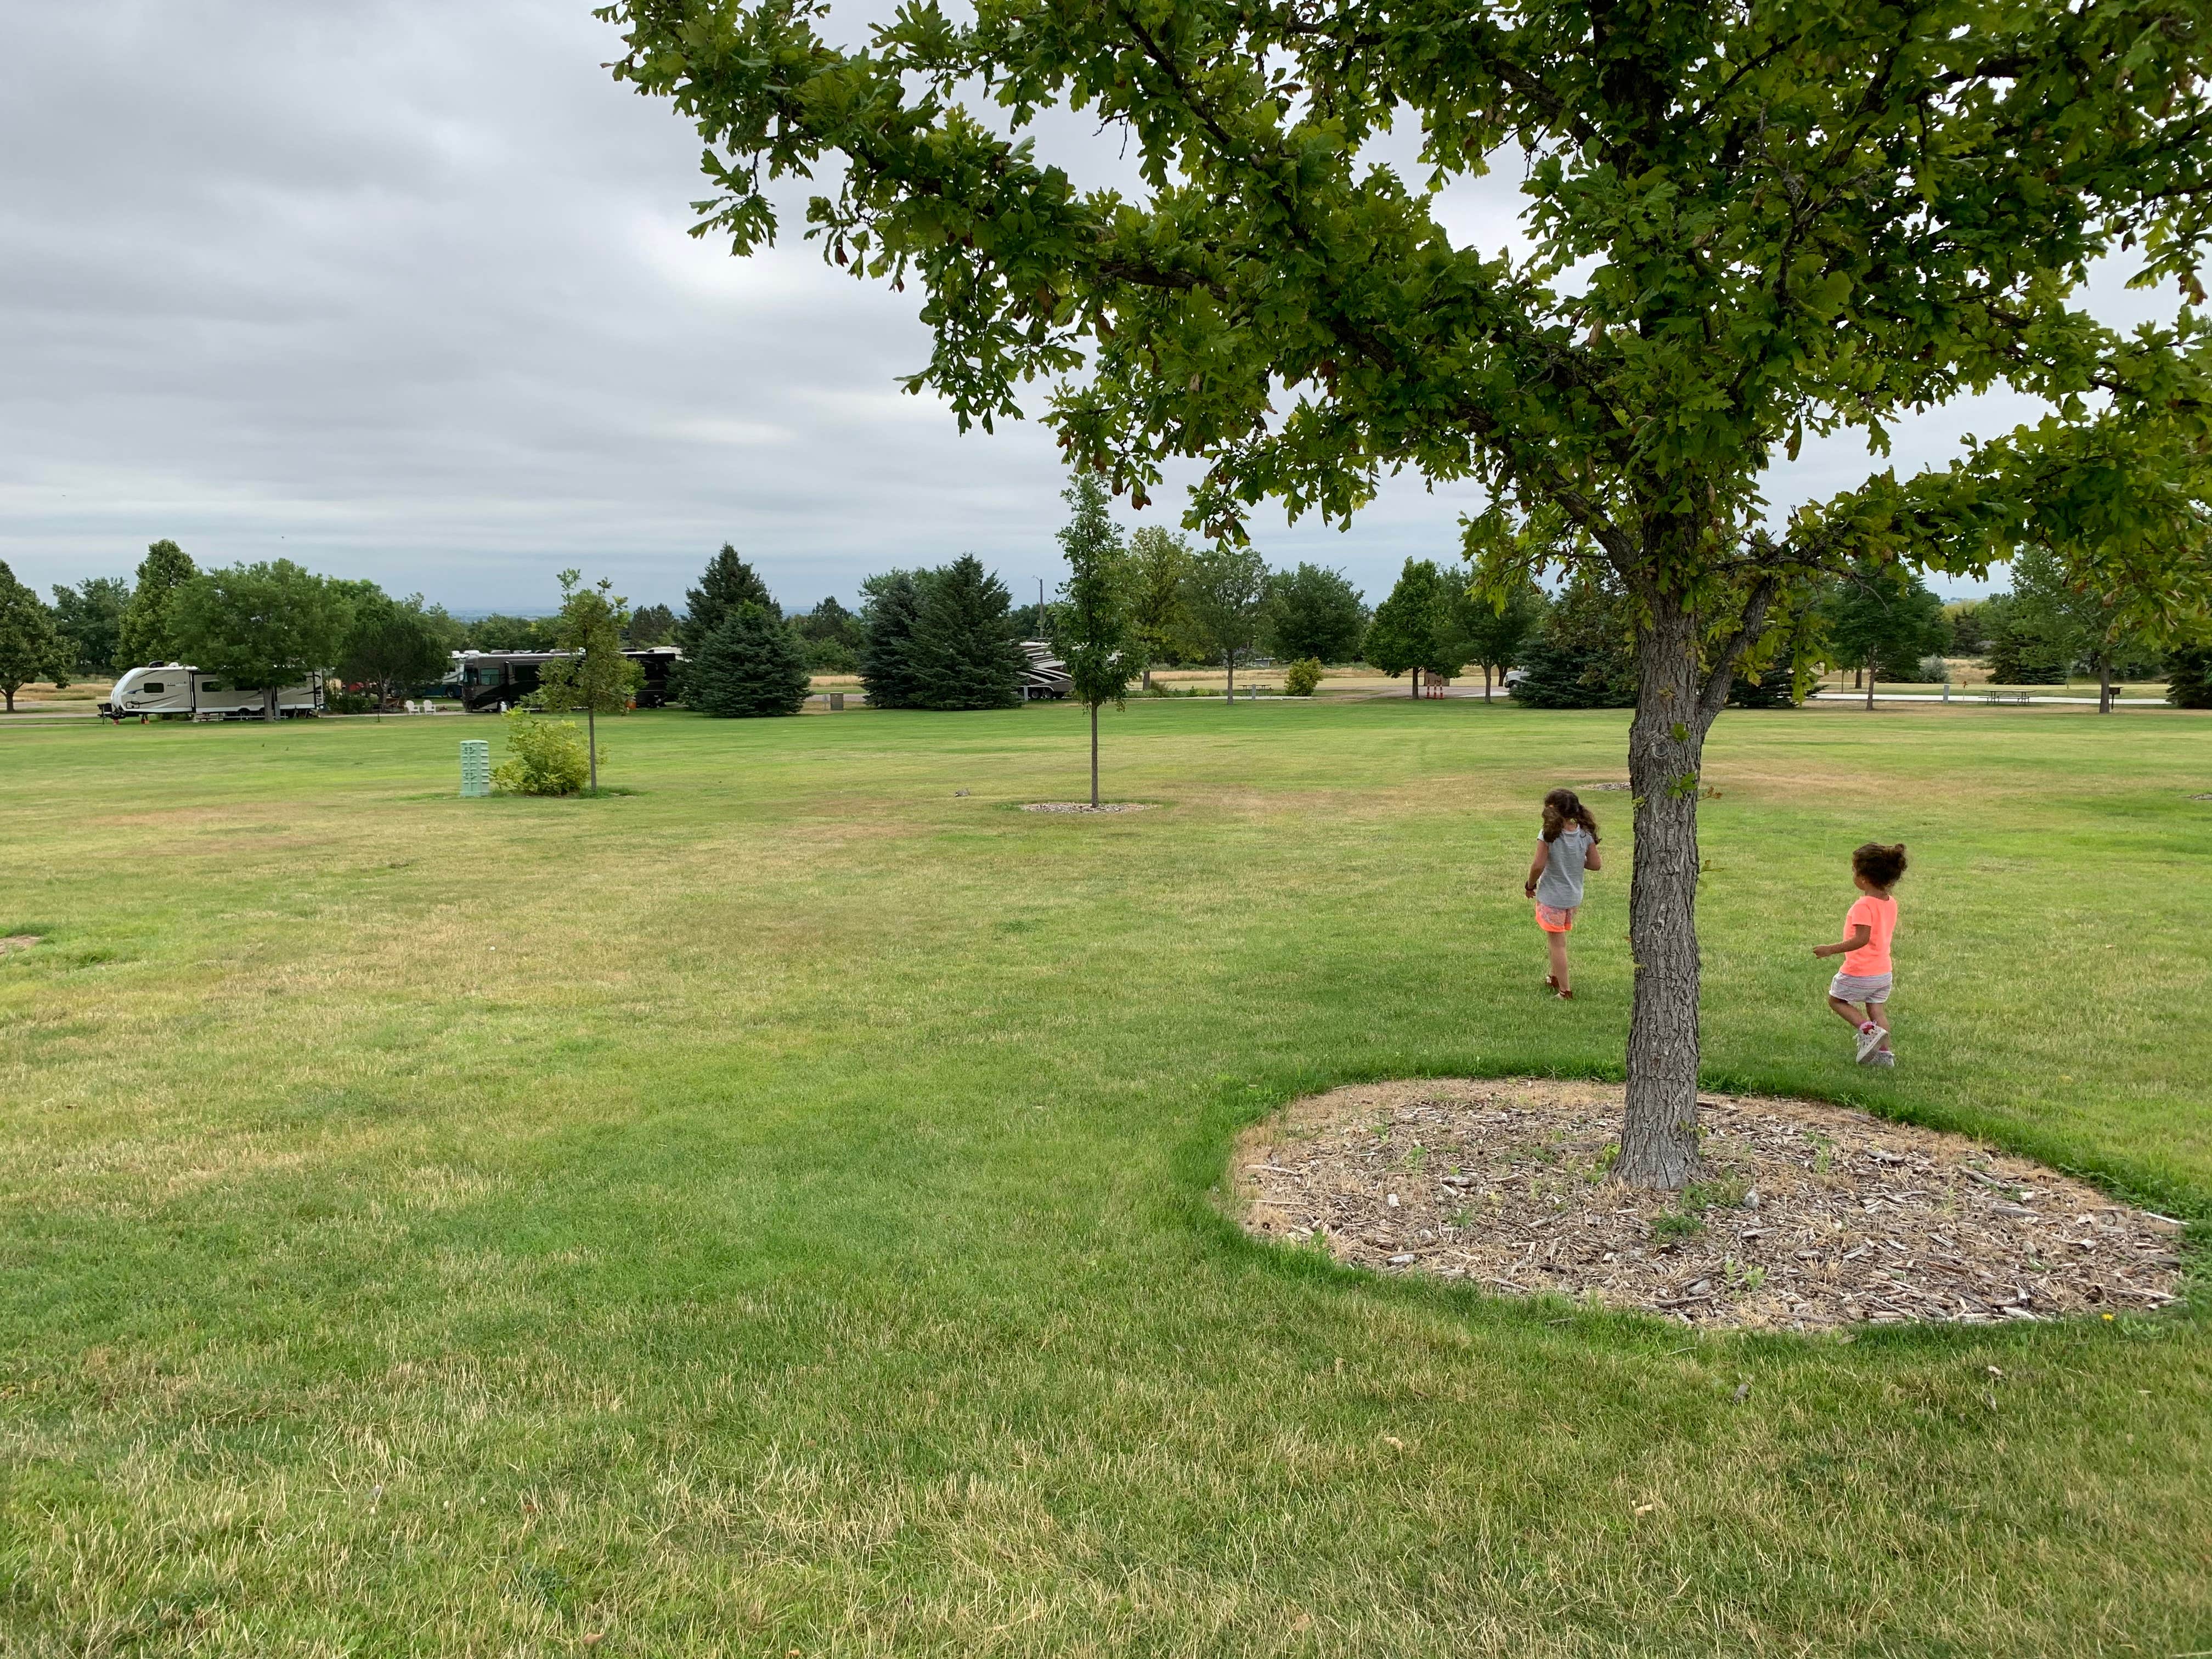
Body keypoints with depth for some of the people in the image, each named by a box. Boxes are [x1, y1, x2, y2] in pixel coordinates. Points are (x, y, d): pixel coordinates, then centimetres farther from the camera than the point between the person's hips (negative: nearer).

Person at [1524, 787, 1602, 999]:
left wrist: (1530, 885, -4)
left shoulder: (1549, 835, -20)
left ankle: (1565, 990, 10)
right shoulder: (1585, 835, -7)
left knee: (1557, 944, 5)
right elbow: (1596, 864, -3)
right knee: (1559, 940, 24)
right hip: (1574, 898, 5)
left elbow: (1538, 865, -21)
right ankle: (1555, 978, 39)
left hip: (1551, 898, -5)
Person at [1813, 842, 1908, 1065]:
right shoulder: (1891, 902, 3)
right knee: (1878, 1010, 16)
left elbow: (1861, 939, -29)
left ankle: (1869, 1030, -2)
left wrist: (1831, 949, -22)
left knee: (1836, 999, 13)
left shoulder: (1864, 906, -23)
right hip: (1884, 971, 8)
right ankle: (1885, 1052, 14)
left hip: (1859, 973, -8)